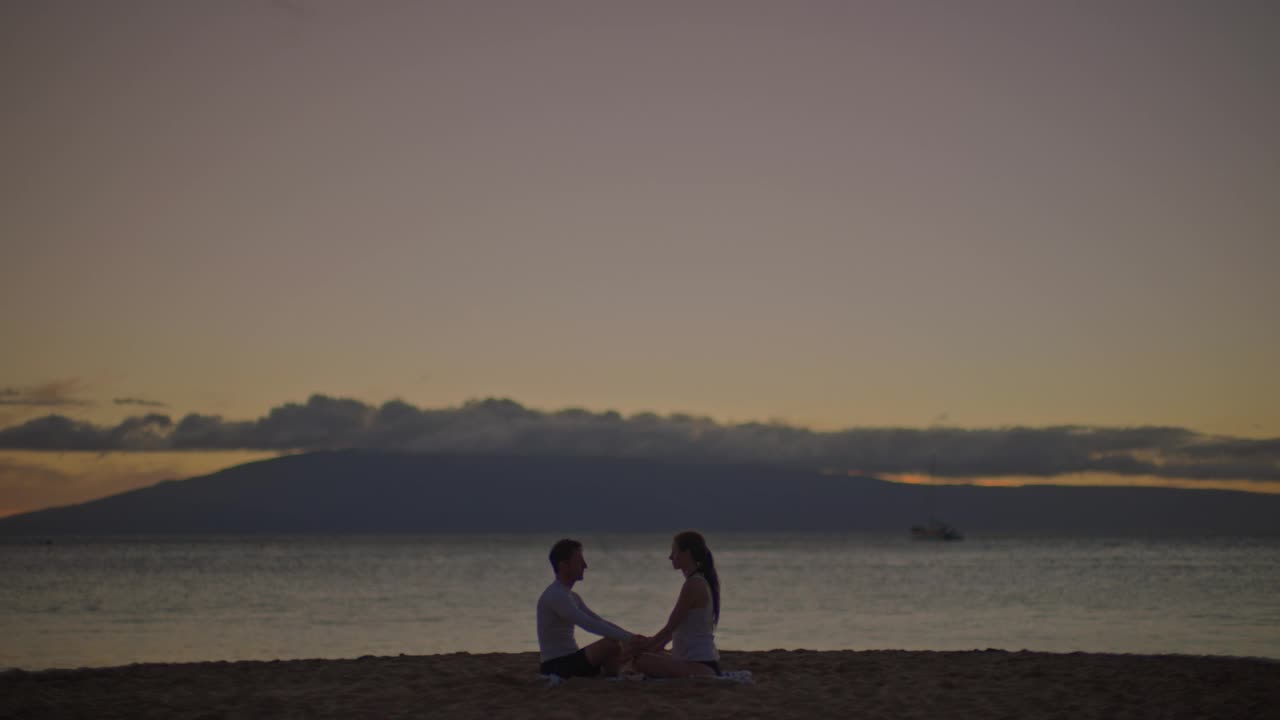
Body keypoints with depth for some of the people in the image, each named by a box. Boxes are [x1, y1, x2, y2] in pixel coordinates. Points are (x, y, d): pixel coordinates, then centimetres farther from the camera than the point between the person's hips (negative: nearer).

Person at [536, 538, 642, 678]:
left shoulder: (571, 597, 17)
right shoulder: (555, 595, -17)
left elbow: (600, 622, 17)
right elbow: (589, 625, -26)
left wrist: (633, 638, 5)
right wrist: (628, 638, -26)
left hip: (570, 661, 10)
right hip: (558, 665, -10)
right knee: (611, 644, -24)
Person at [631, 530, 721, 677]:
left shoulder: (694, 584, -14)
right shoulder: (702, 582, 16)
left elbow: (670, 628, -12)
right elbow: (676, 627, 24)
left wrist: (642, 648, -1)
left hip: (699, 666, -10)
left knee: (640, 661, -24)